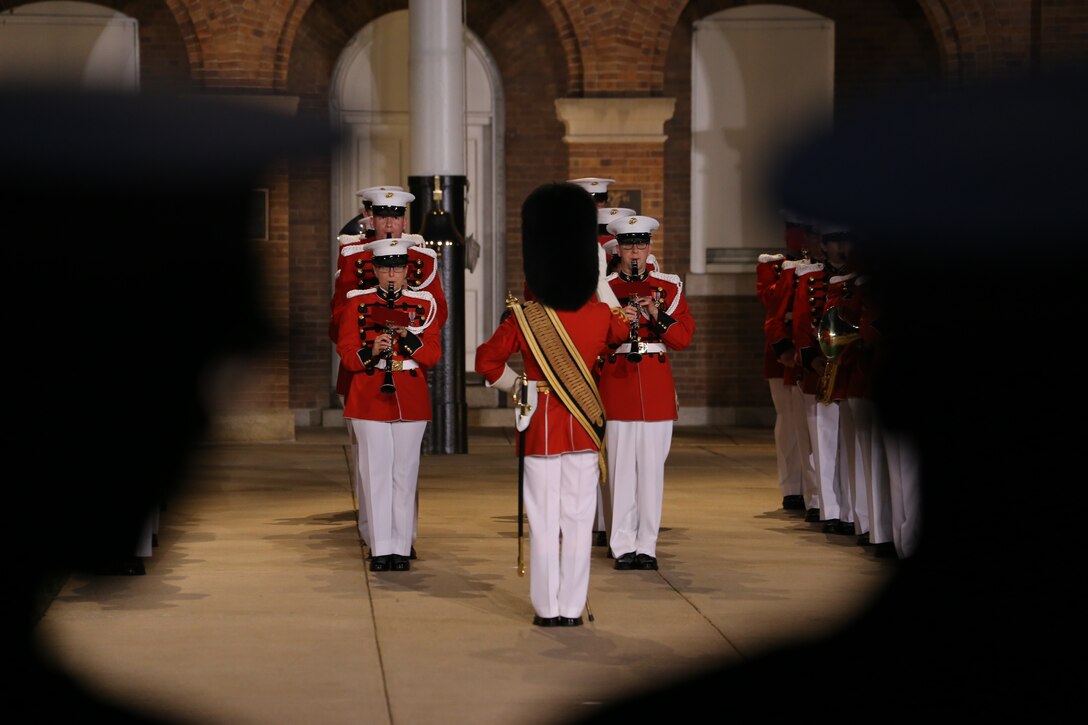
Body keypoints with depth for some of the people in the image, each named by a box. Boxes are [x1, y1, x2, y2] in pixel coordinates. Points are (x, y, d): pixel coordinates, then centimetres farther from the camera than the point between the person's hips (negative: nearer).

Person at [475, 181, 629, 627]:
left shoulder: (524, 318, -12)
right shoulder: (600, 316, -6)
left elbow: (488, 361, -2)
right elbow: (621, 329, 18)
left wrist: (516, 387, 13)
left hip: (541, 426, -1)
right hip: (585, 428, 1)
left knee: (544, 522, 6)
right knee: (578, 521, 7)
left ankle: (547, 608, 9)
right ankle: (572, 607, 9)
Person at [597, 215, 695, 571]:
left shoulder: (669, 287, 9)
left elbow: (684, 337, 3)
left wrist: (658, 316, -14)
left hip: (657, 385, 1)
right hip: (617, 382, -1)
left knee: (652, 465, 0)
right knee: (621, 465, -2)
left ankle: (647, 545, 5)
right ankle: (624, 546, 3)